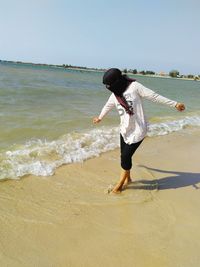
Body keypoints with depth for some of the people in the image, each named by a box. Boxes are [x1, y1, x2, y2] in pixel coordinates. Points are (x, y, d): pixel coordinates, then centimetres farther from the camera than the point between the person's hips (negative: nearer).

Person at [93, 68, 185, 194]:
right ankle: (128, 178, 34)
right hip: (125, 130, 6)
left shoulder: (134, 86, -13)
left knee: (126, 156, -5)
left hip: (138, 130, -6)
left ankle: (121, 182, 18)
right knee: (124, 156, 8)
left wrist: (175, 104, -12)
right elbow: (108, 106, 25)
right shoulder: (114, 94, 5)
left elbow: (154, 96, -12)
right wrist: (100, 117, 41)